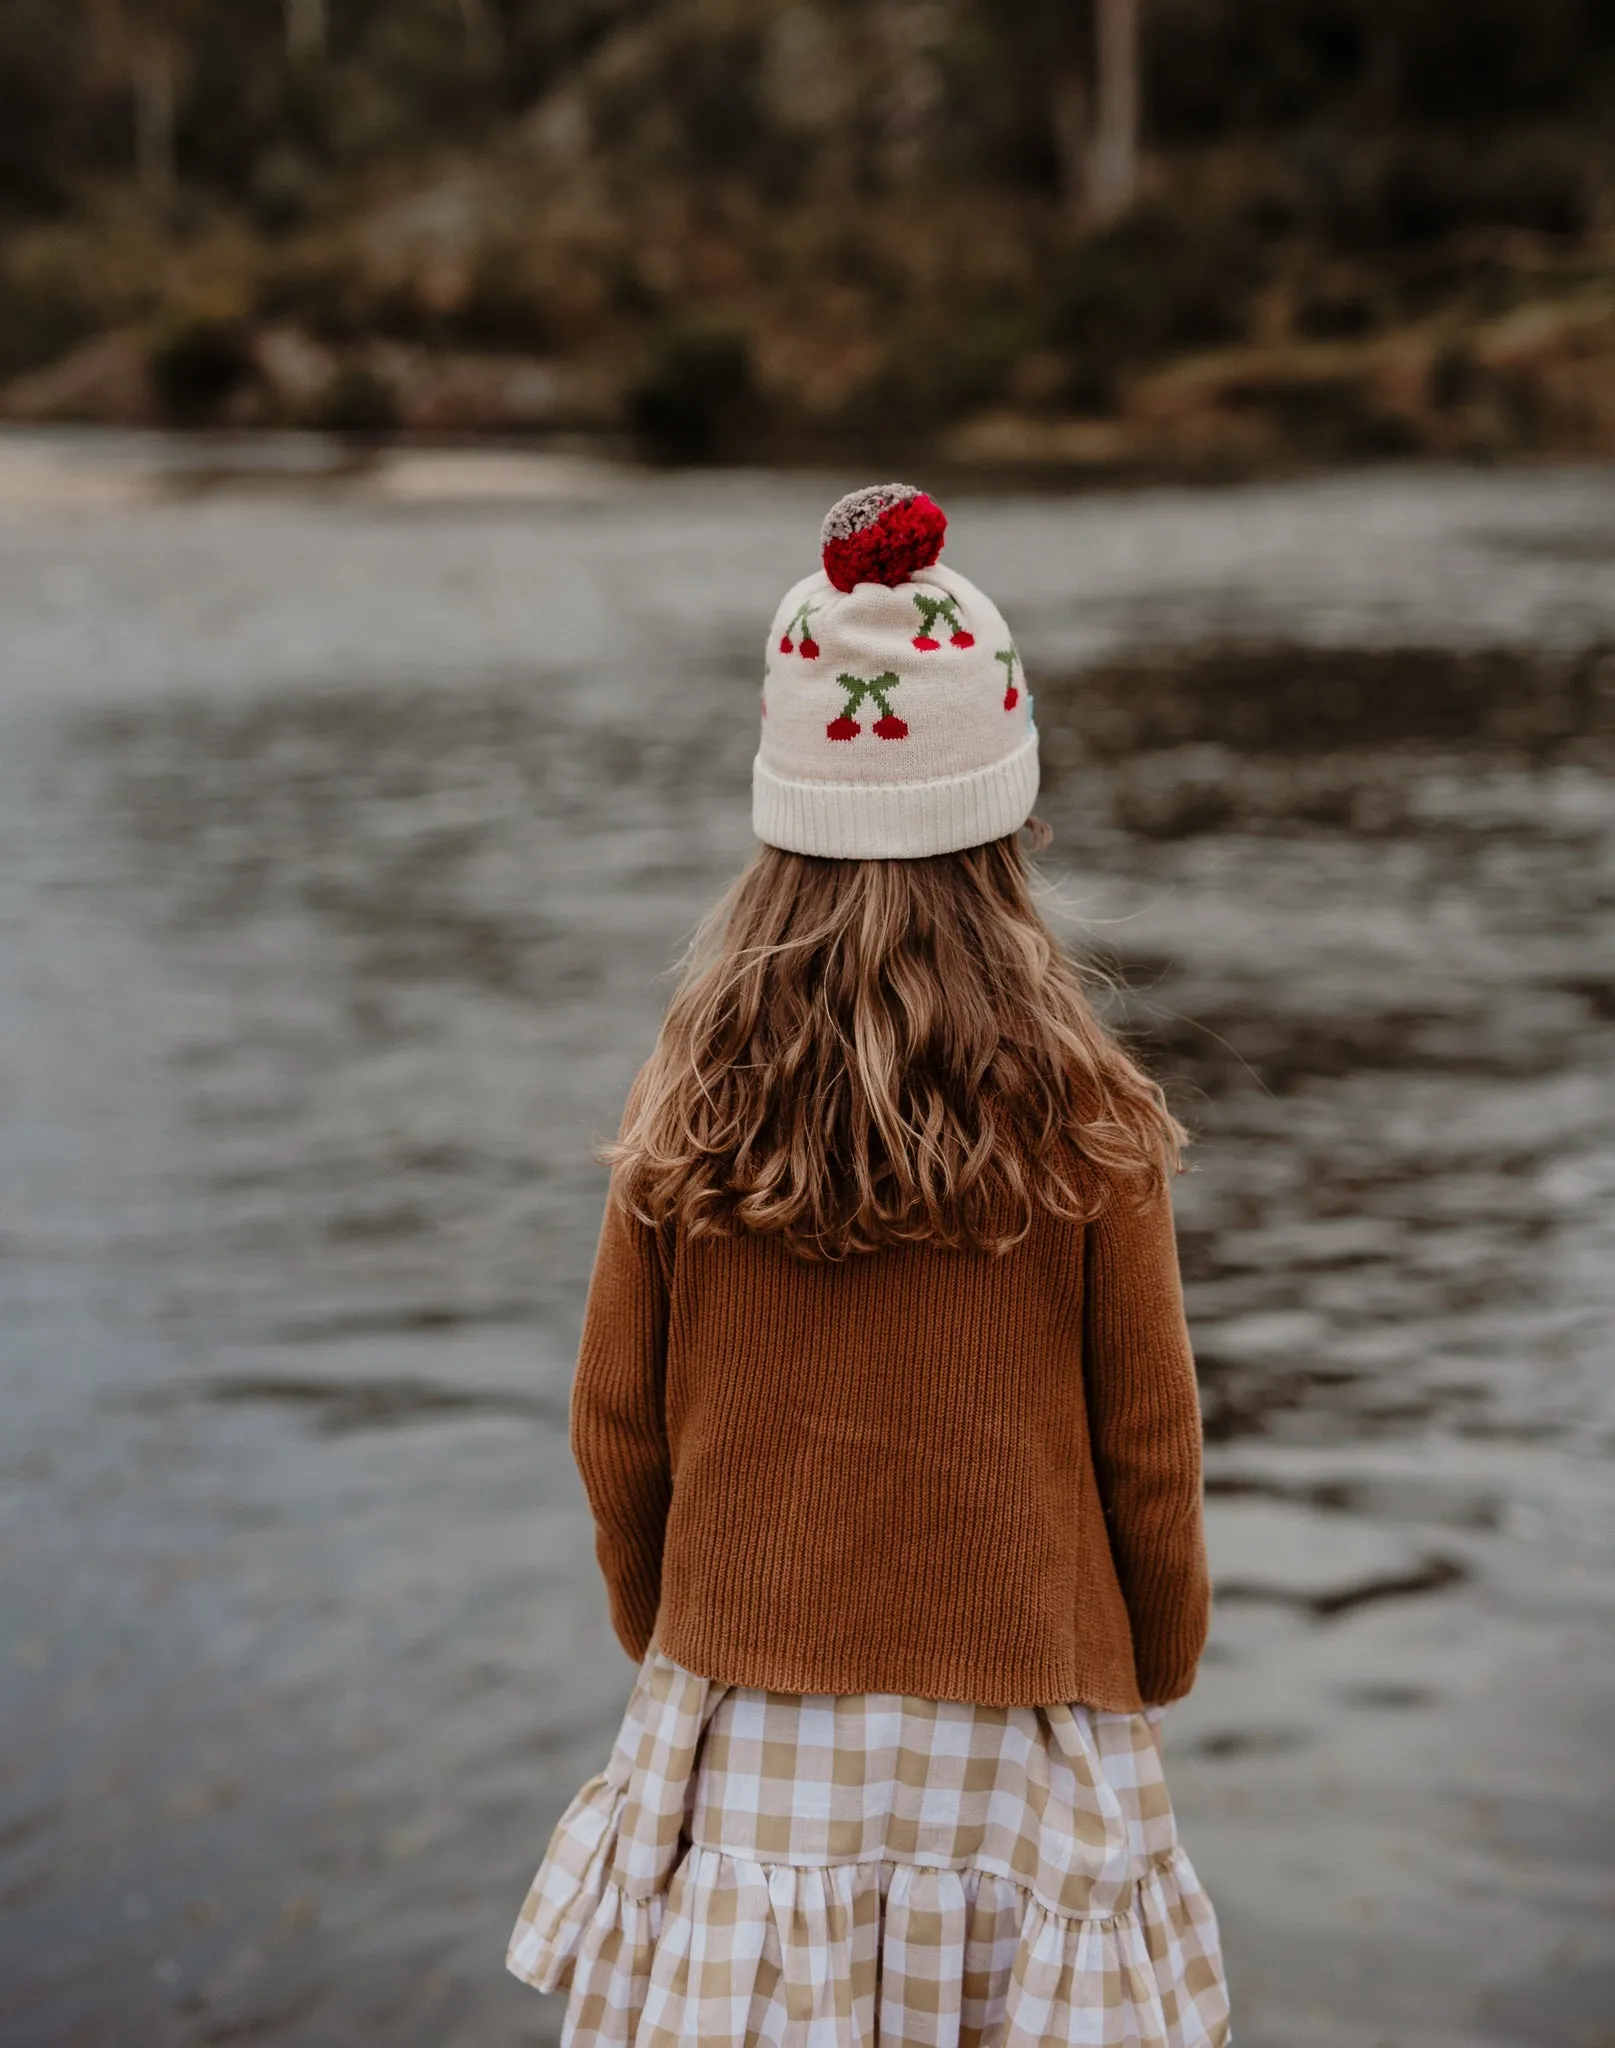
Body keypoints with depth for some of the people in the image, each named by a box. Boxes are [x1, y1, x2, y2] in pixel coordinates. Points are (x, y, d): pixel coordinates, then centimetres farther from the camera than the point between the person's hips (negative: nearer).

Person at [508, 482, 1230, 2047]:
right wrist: (1157, 1668, 15)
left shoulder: (687, 1118, -8)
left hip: (746, 1715, 2)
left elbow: (617, 1431, 2)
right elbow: (1147, 1445, -3)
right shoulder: (1086, 1127, -12)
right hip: (1019, 1715, -1)